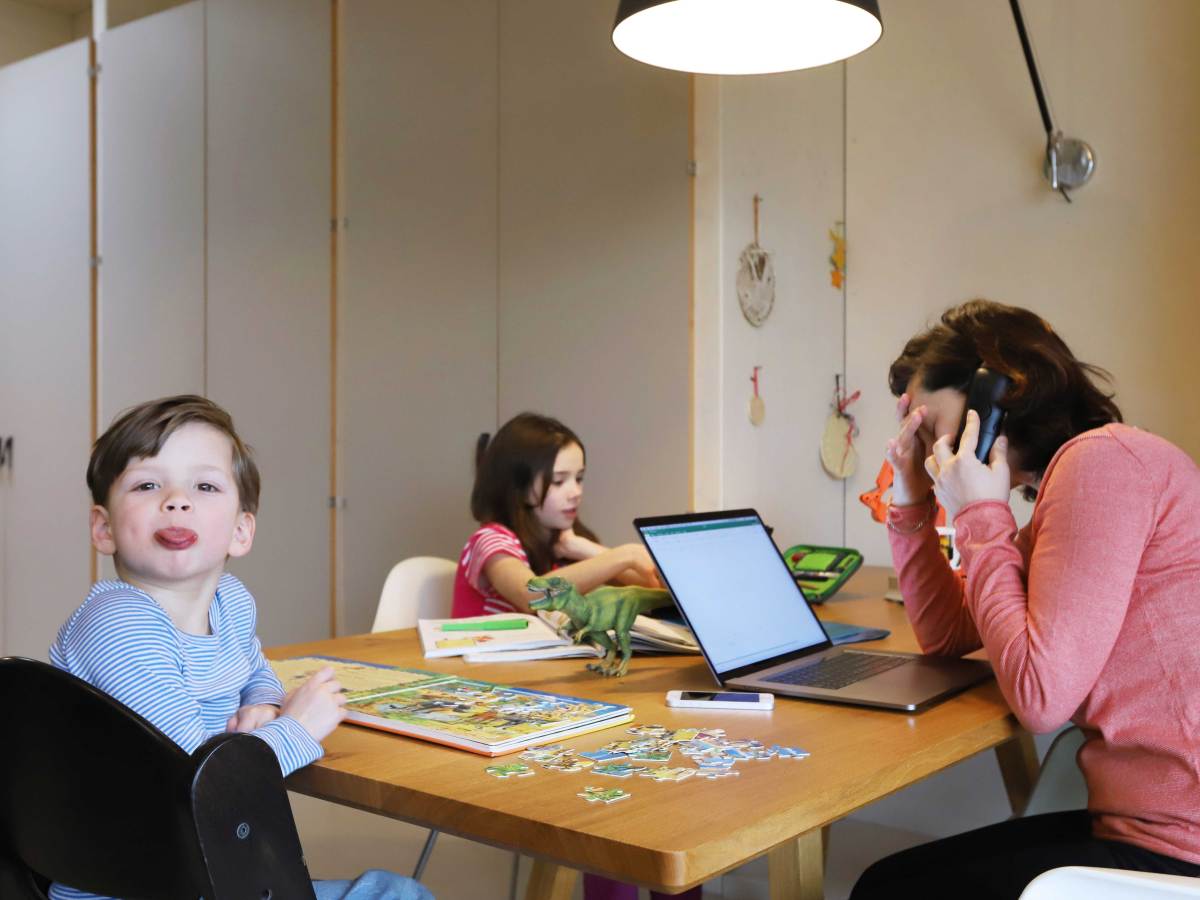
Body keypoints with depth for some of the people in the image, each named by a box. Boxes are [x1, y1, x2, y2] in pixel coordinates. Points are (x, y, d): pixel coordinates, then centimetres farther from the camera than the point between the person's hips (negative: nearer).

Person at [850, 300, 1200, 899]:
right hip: (1142, 824, 9)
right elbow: (946, 636, 22)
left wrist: (978, 515, -12)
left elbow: (1040, 696, -22)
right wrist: (911, 503, 12)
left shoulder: (1102, 458, -16)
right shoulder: (1064, 481, 14)